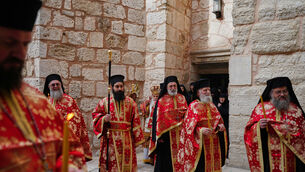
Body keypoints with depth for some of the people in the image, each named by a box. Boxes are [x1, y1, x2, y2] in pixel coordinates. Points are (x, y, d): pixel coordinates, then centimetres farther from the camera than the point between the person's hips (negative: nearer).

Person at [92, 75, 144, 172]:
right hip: (110, 141, -1)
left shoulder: (130, 102, 8)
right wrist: (104, 119, -15)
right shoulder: (104, 102, 5)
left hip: (127, 140, 1)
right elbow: (95, 116, 5)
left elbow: (135, 122, 7)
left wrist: (137, 139, 4)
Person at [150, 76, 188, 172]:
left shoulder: (182, 98, 10)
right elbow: (158, 119, -5)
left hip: (180, 133, 3)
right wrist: (159, 135, -11)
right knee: (166, 158, 2)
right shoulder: (161, 101, 0)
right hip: (166, 133, -3)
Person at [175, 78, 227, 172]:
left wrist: (220, 126, -5)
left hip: (213, 143, 6)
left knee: (213, 164, 9)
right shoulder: (193, 106, -7)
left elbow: (218, 120, 16)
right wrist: (201, 130, -26)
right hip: (200, 143, -6)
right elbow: (189, 126, -11)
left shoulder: (211, 105, 11)